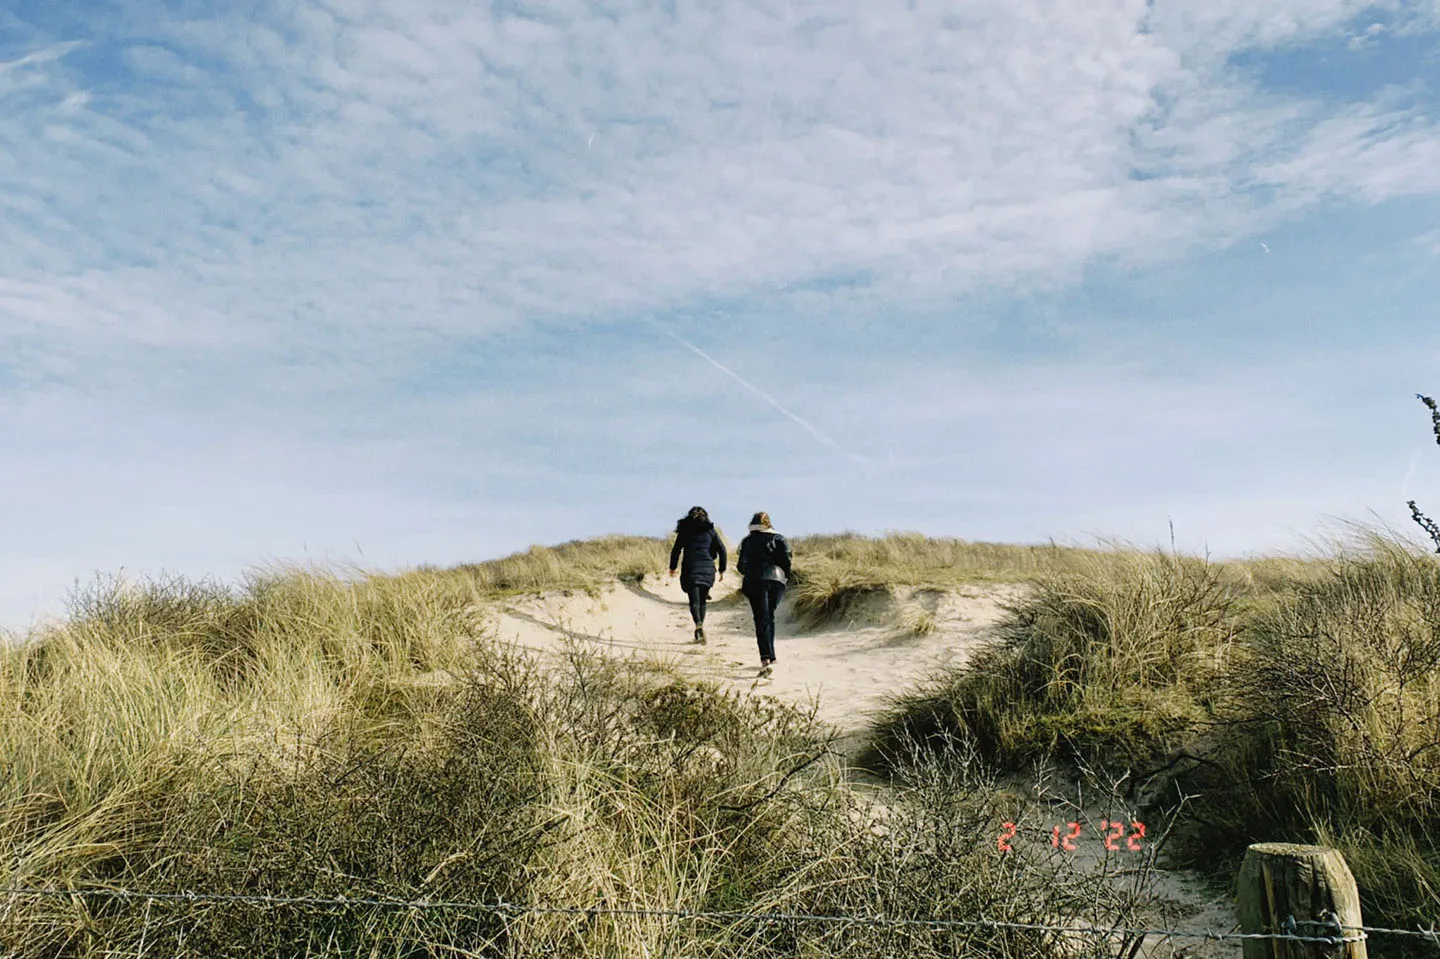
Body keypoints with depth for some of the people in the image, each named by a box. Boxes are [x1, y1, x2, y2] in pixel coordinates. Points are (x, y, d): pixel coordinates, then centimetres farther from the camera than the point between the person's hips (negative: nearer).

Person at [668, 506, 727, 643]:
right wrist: (722, 570, 9)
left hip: (690, 568, -2)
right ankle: (700, 626, 14)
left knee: (694, 601, -7)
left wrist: (672, 568, 17)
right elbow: (722, 550, 4)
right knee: (702, 600, 17)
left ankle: (698, 625, -31)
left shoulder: (684, 530, 7)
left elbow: (676, 550, 5)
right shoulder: (711, 530, 10)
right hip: (707, 569, 2)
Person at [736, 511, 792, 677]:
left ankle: (766, 659, -22)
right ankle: (769, 656, 25)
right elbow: (786, 559, -2)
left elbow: (742, 564, 1)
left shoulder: (748, 540, 7)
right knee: (770, 618, 18)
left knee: (762, 620, -7)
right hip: (776, 580, 2)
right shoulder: (778, 539, 9)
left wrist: (745, 573, 22)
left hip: (755, 582, -2)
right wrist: (785, 577, 10)